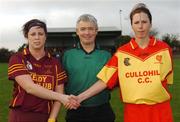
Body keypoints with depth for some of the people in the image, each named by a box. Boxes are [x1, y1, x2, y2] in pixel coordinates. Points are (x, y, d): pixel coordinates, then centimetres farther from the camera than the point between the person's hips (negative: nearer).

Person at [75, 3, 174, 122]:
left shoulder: (164, 48, -1)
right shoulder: (121, 52, -3)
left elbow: (167, 79, 11)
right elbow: (105, 80, -6)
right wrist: (80, 97, -13)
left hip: (160, 110, 1)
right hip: (133, 111, 0)